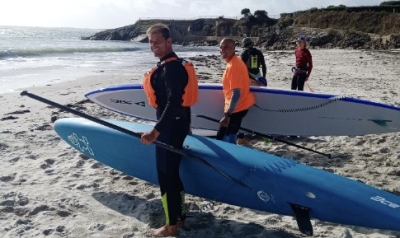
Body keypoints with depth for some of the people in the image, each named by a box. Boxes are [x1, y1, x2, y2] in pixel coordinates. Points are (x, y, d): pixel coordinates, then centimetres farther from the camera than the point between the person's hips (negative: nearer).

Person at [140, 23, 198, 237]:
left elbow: (173, 102, -29)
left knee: (165, 175, -1)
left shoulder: (170, 67, -19)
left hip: (171, 126, -11)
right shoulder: (168, 65, 14)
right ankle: (179, 217, 31)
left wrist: (156, 131, -36)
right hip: (175, 124, 11)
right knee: (172, 172, 18)